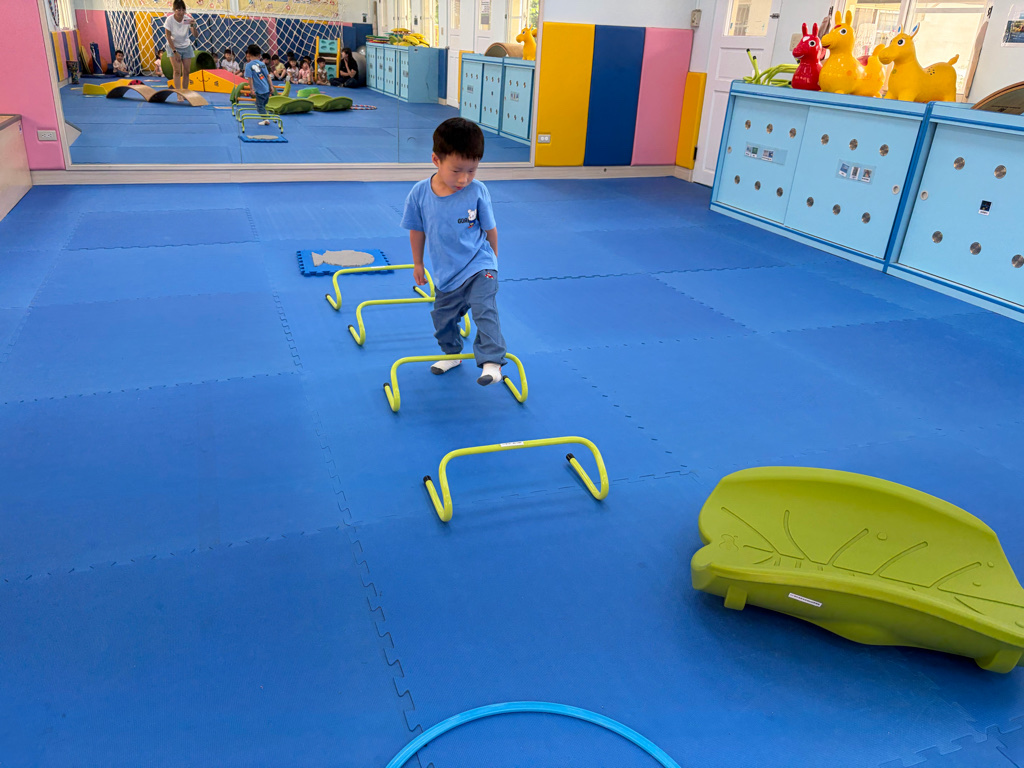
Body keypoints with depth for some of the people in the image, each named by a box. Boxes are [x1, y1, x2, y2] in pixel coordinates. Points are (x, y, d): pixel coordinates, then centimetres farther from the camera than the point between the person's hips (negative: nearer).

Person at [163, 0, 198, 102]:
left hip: (186, 47, 3)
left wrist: (193, 26, -41)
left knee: (186, 71, 1)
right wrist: (175, 52, -17)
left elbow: (196, 35, -22)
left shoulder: (188, 19, -15)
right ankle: (179, 95, -17)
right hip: (173, 47, -3)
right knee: (177, 71, -13)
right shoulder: (169, 19, -20)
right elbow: (168, 37, -15)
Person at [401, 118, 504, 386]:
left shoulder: (477, 191, -18)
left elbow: (490, 229, -3)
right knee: (442, 317, 18)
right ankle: (452, 353, 41)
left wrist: (492, 258, 9)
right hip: (446, 274, 3)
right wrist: (417, 264, 11)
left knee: (484, 309, -20)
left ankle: (492, 361, -13)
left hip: (479, 267, -3)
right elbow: (417, 231, 2)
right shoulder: (420, 193, -14)